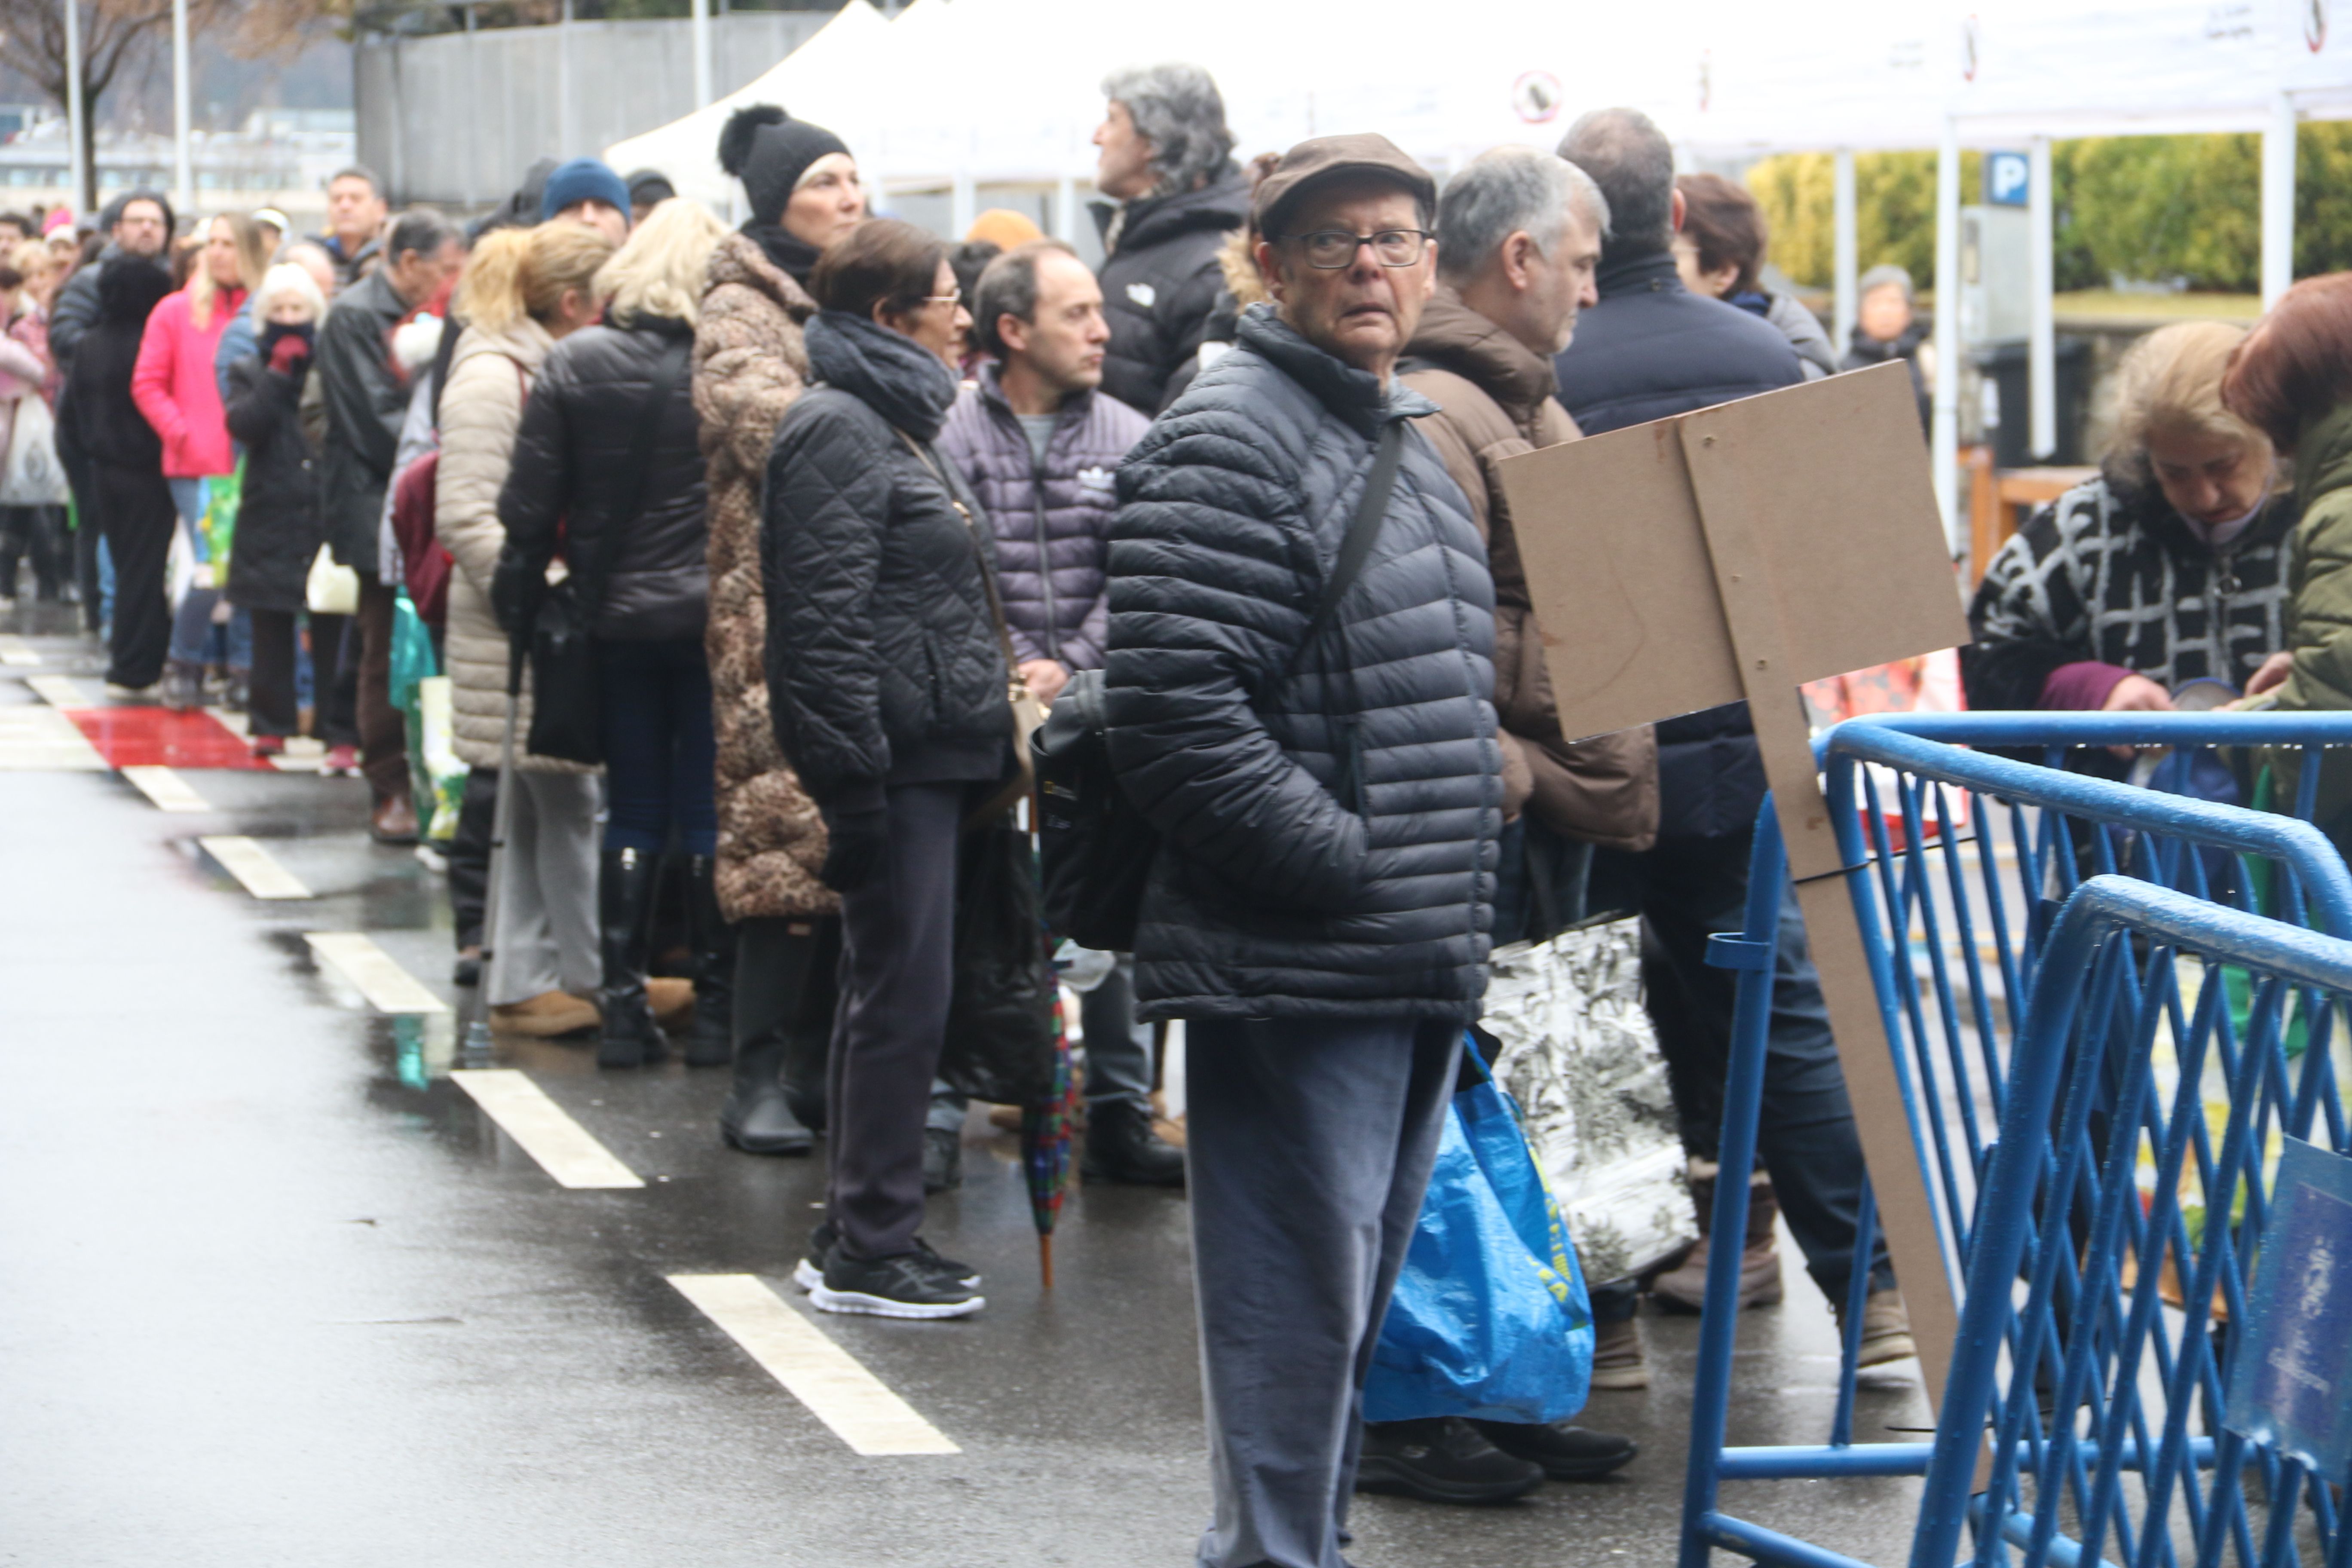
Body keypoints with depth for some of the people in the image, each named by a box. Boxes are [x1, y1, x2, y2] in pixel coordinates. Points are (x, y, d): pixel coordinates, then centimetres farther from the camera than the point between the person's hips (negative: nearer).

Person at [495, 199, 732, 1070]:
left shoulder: (573, 365, -3)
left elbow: (532, 503, -1)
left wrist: (518, 603, 9)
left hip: (618, 618, 2)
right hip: (713, 614, -2)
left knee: (632, 816, 11)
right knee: (711, 814, 5)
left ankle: (623, 1007, 10)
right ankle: (715, 1007, 7)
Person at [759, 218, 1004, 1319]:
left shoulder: (893, 424, 19)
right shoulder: (838, 431, -13)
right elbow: (826, 624, -19)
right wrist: (852, 785, -22)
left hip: (929, 760, 10)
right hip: (891, 761, -10)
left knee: (886, 996, 13)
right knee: (902, 1001, -7)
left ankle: (859, 1239, 19)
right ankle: (868, 1249, -2)